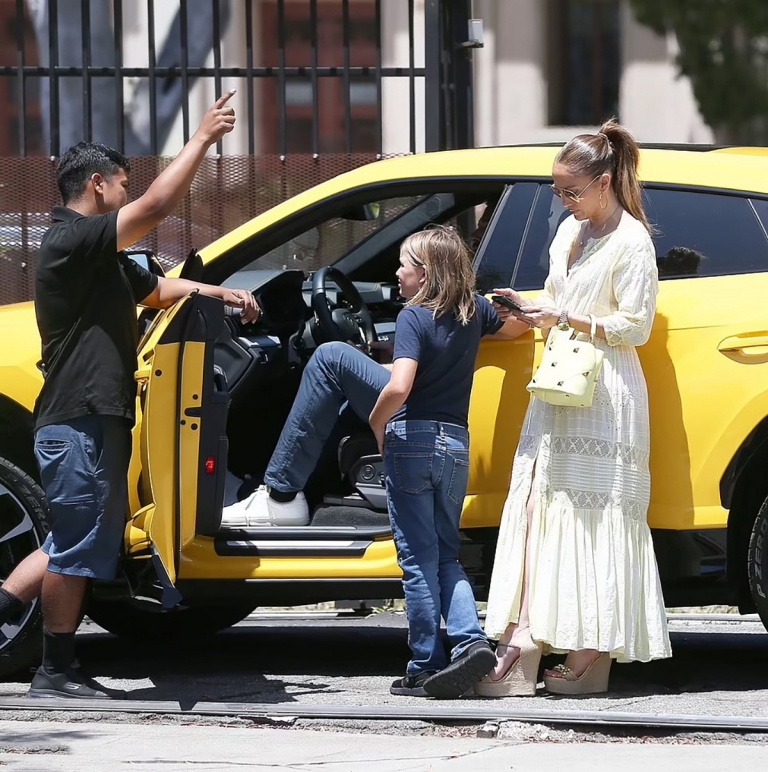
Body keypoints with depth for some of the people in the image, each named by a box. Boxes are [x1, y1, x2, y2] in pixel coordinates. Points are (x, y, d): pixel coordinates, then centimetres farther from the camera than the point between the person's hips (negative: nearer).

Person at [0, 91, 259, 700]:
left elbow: (159, 289, 31)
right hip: (79, 423, -10)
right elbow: (157, 207, -23)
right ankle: (57, 671, 2)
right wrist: (204, 137, -16)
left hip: (97, 421, 10)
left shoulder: (105, 258, 20)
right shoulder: (72, 239, -14)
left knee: (79, 541, 15)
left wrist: (222, 294, 15)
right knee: (78, 544, -4)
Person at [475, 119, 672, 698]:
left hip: (604, 396, -8)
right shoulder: (570, 231, 16)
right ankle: (522, 654, -2)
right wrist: (530, 312, 3)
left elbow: (635, 326, -13)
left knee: (592, 520, -6)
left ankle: (592, 660, -2)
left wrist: (564, 320, -15)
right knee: (537, 513, 1)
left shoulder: (631, 242, -9)